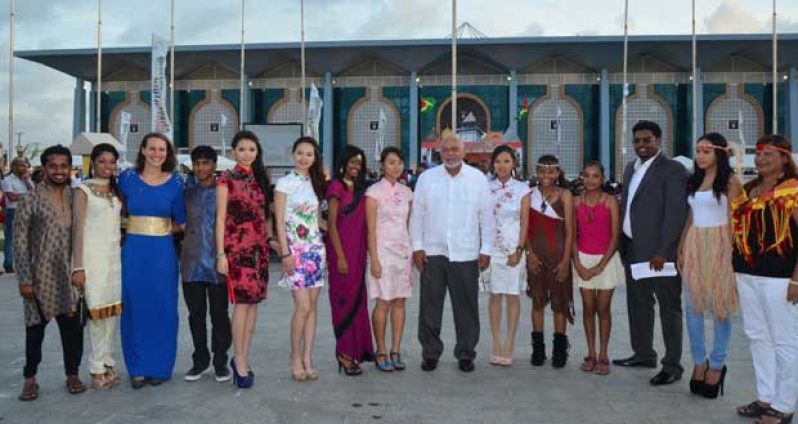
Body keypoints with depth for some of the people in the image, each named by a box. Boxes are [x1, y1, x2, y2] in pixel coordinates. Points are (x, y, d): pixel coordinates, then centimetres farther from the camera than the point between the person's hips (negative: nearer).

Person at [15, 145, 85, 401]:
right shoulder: (30, 201, -4)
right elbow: (19, 242, -5)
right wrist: (24, 279, -10)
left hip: (71, 276, 3)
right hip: (40, 276, -2)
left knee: (73, 327, 8)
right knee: (36, 328, 8)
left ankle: (72, 374, 24)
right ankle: (30, 378, 22)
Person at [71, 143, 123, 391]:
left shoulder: (116, 191, 14)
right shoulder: (83, 190, -2)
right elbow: (78, 228, -6)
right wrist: (78, 267, -11)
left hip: (115, 254, 5)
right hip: (93, 255, -5)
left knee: (114, 310, 5)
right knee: (98, 311, -3)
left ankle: (107, 363, 15)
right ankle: (97, 369, 6)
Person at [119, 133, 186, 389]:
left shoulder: (175, 182, 2)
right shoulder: (127, 178, 3)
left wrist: (157, 228, 3)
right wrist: (139, 228, 3)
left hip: (163, 252, 0)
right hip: (133, 250, 1)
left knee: (162, 308, 3)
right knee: (135, 307, 4)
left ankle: (160, 366, 16)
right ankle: (138, 368, 16)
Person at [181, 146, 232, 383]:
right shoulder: (187, 194, 12)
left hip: (217, 263, -3)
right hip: (192, 263, 3)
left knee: (219, 314, 3)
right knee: (196, 313, 10)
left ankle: (220, 362, 14)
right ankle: (200, 361, 22)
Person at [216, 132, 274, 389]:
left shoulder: (260, 179, 15)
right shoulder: (227, 180, -1)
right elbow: (220, 218, -5)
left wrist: (271, 238, 7)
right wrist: (220, 254, -10)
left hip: (259, 246, 5)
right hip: (236, 246, -5)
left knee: (254, 301, 6)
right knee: (242, 302, -8)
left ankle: (242, 358, 16)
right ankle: (241, 363, 1)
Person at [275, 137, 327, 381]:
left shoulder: (315, 184, 14)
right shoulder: (285, 183, -2)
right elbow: (279, 221, -7)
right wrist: (285, 253, -12)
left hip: (316, 249, 5)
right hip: (295, 250, -5)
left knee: (312, 307, 5)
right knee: (303, 307, -10)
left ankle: (307, 358, 12)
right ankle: (296, 357, 7)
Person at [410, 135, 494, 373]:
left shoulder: (478, 179, 3)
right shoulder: (427, 178, 5)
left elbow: (486, 217, 4)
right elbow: (417, 214, 6)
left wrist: (486, 250, 1)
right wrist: (416, 247, 1)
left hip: (466, 254, 0)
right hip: (432, 253, 1)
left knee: (466, 307, 6)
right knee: (430, 306, 7)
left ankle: (466, 354, 21)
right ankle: (430, 353, 20)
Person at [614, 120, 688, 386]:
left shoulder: (673, 170, -8)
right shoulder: (631, 168, 16)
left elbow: (675, 213, -14)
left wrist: (662, 251, -19)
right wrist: (623, 245, 12)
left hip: (659, 252, -8)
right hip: (633, 250, 8)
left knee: (669, 307, 2)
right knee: (638, 304, 16)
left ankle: (672, 365, 9)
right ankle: (643, 354, 30)